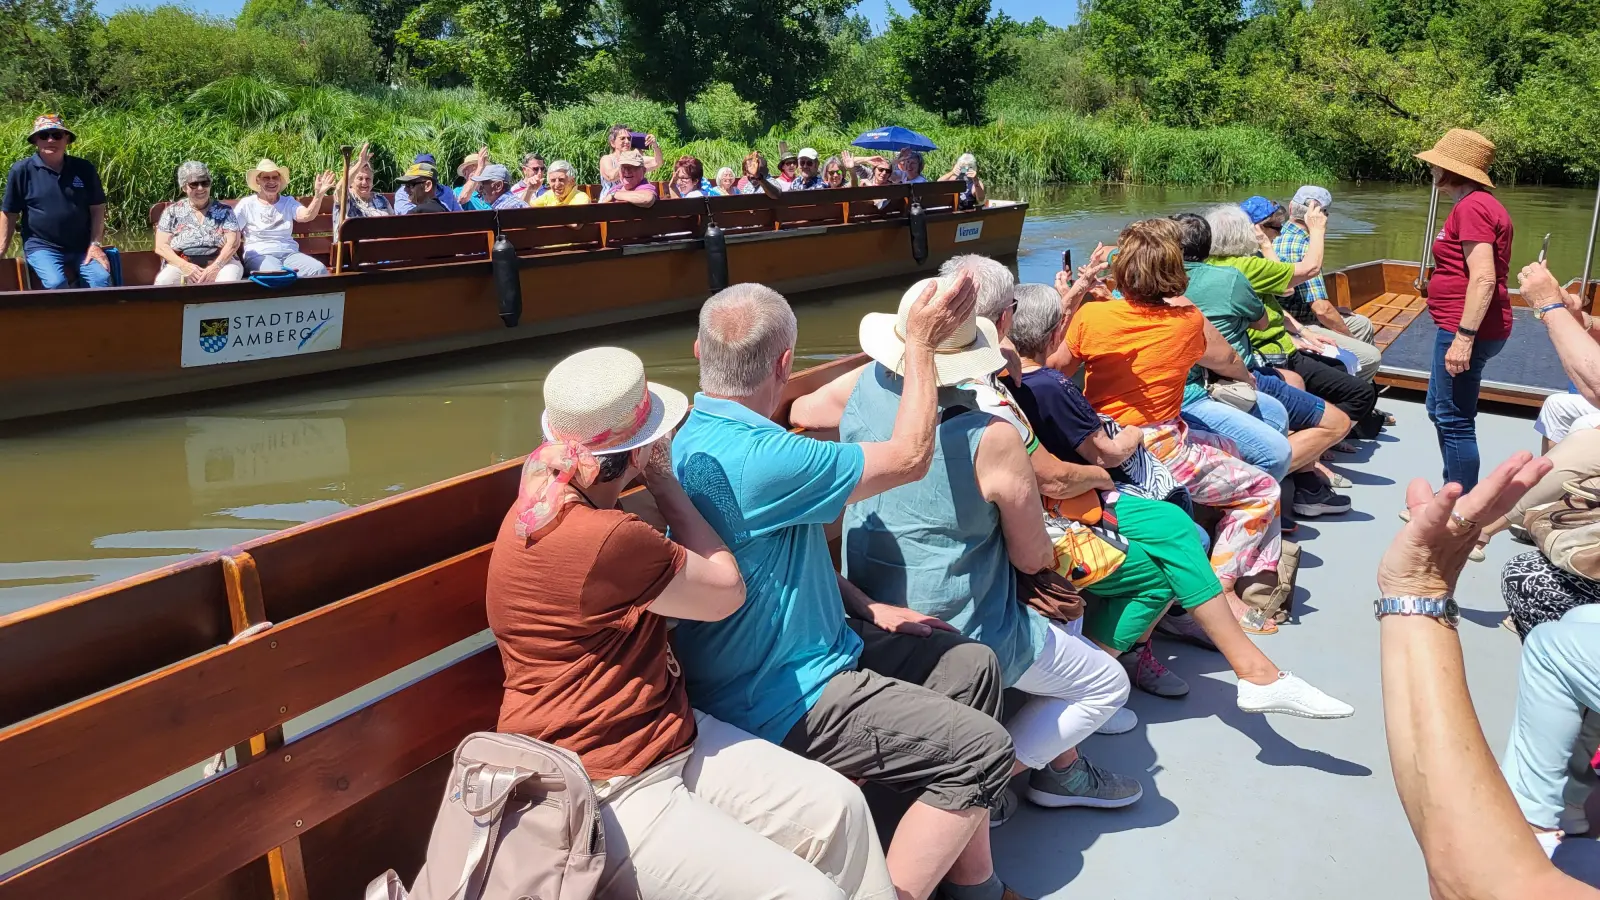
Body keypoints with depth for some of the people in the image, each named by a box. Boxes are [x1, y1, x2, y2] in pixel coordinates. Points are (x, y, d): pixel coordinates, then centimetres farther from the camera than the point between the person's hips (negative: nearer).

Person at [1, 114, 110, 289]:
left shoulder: (84, 168, 4)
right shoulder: (22, 170, -2)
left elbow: (97, 208, 7)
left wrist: (95, 244, -3)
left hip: (82, 247, 2)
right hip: (42, 246, -2)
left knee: (101, 279, -23)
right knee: (56, 283, -27)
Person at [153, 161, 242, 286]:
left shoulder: (224, 210, 8)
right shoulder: (172, 212, 10)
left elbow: (233, 243, -3)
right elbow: (161, 246, 4)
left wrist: (215, 267, -19)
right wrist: (184, 265, -14)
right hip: (182, 265, 1)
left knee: (228, 280, -34)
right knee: (164, 282, -30)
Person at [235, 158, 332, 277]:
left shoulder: (288, 201, 12)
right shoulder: (246, 204, 8)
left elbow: (307, 216, -9)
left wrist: (318, 195, -27)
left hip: (289, 253, 3)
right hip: (259, 255, -3)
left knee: (319, 270, -26)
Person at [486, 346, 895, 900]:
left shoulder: (558, 493, 4)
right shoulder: (598, 539, -28)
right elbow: (726, 590, -10)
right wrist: (663, 480, -1)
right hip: (607, 796, -10)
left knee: (838, 807, 2)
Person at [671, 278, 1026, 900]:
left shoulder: (695, 436, 5)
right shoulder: (756, 458, -29)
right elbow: (909, 458, -17)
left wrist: (864, 606, 8)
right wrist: (921, 343, -7)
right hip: (779, 703, -10)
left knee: (973, 666, 13)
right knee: (982, 750, -13)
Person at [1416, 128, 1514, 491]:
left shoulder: (1471, 207, -16)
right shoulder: (1479, 204, 17)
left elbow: (1483, 278, -24)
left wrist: (1463, 337, -27)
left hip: (1465, 329, -11)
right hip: (1462, 326, 11)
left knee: (1454, 420, -5)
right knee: (1440, 410, 20)